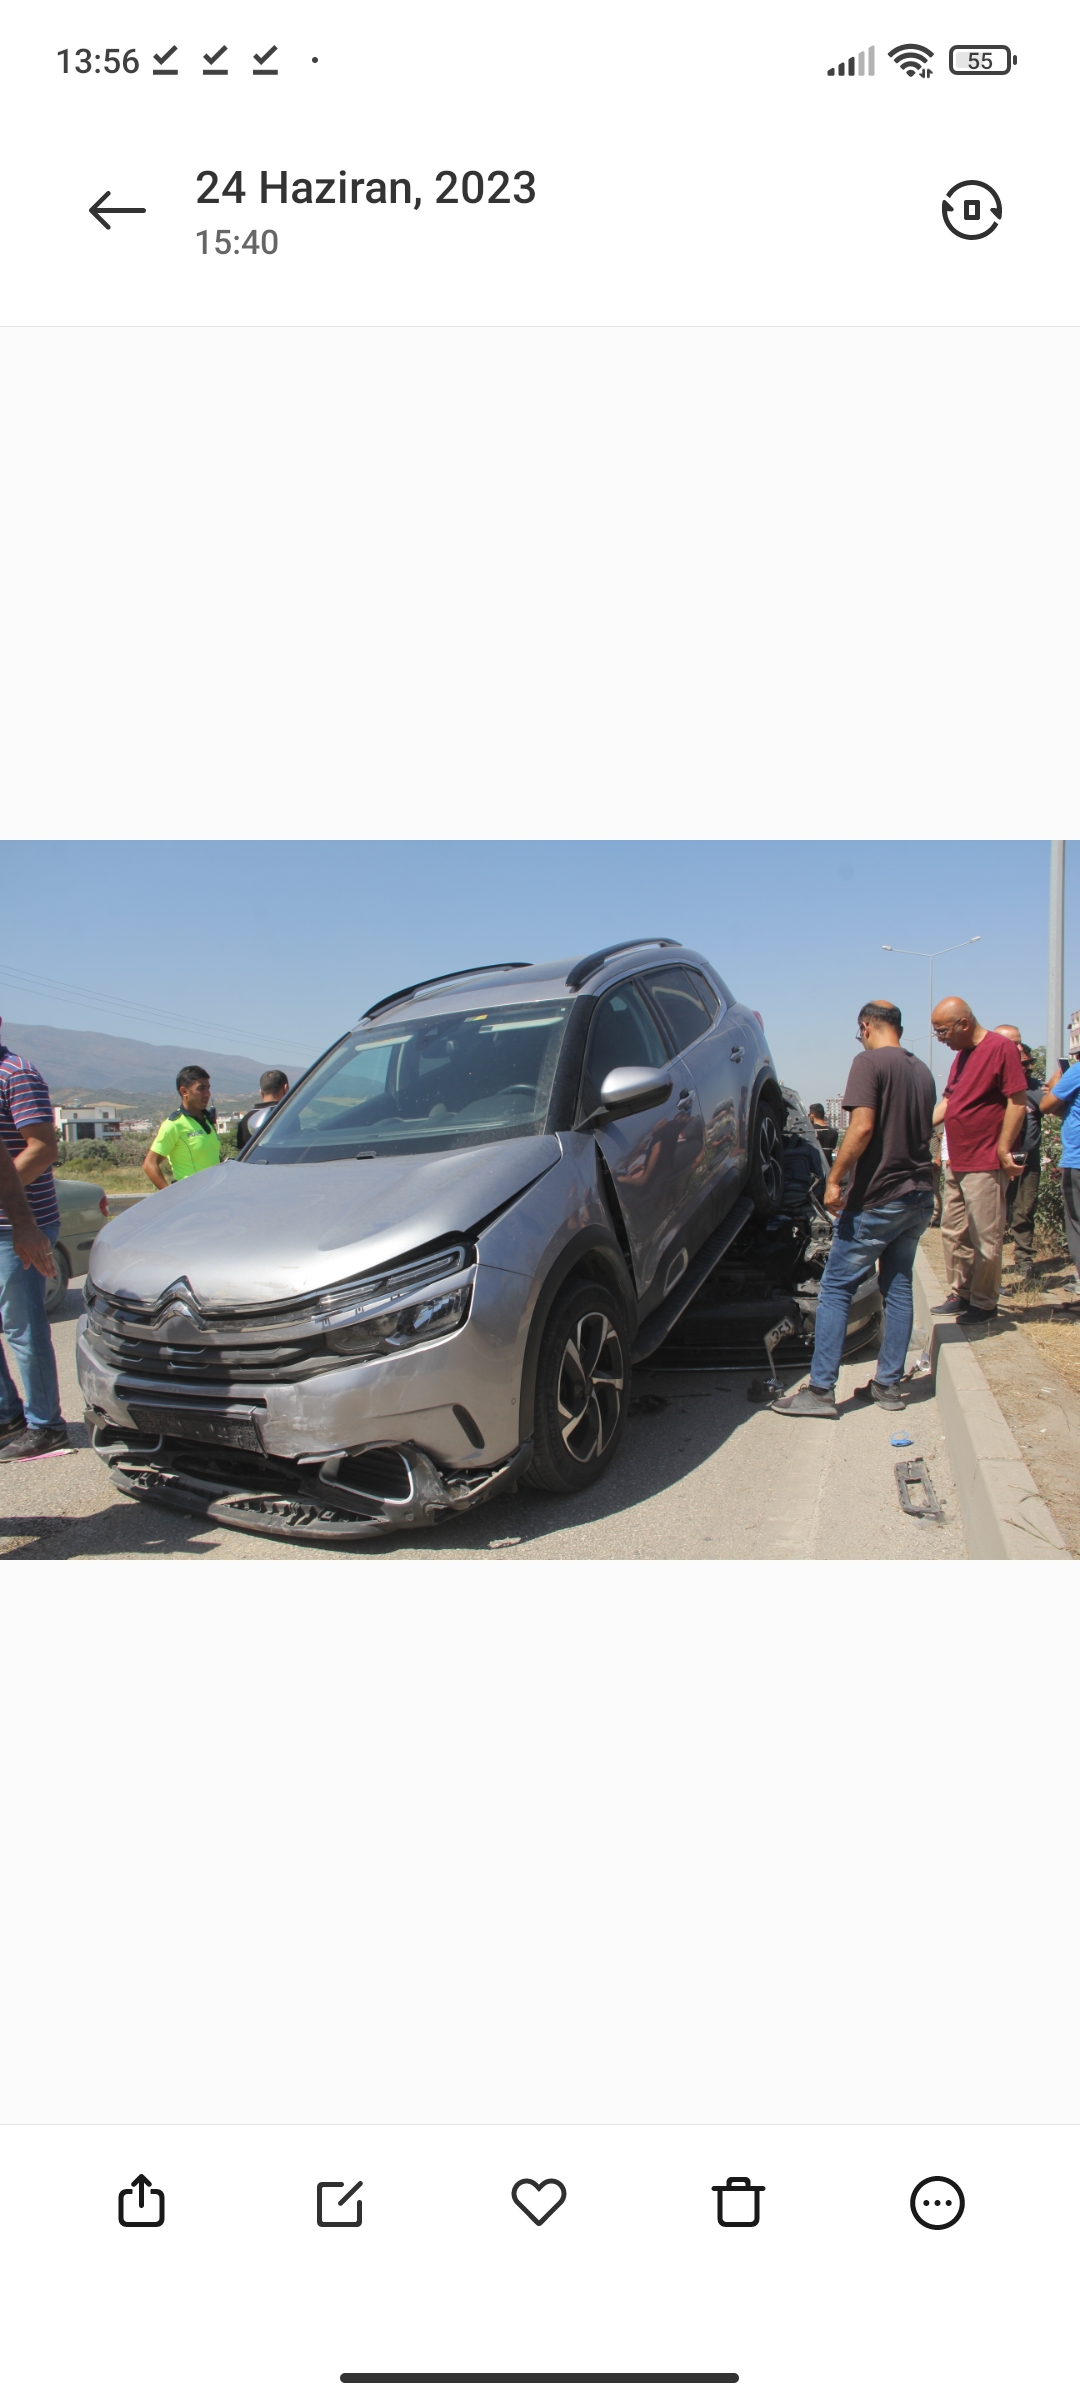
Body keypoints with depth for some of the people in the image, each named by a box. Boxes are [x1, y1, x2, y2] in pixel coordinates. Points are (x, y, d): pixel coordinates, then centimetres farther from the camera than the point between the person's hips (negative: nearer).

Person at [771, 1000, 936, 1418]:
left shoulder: (869, 1062, -10)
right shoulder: (922, 1070, 13)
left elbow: (862, 1127, -21)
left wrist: (834, 1179, -16)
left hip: (877, 1198, -8)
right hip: (920, 1196, 8)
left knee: (836, 1289, -3)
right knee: (898, 1287, 14)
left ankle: (821, 1390, -4)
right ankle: (889, 1384, 18)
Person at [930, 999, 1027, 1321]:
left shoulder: (1001, 1048, -13)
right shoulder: (962, 1054, 15)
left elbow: (1018, 1102, -16)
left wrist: (1003, 1151, -17)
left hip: (986, 1165, -9)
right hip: (957, 1163, 9)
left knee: (985, 1238, 0)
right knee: (953, 1232, 14)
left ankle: (984, 1302, 11)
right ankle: (960, 1293, 25)